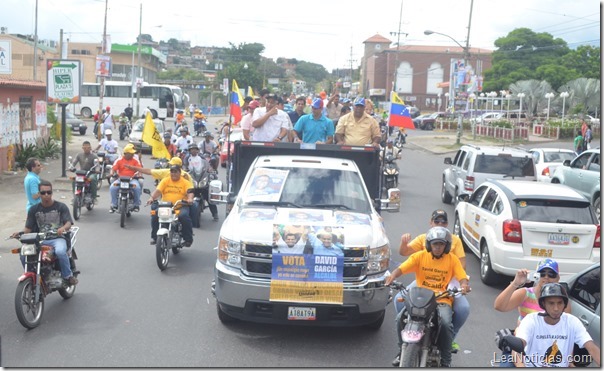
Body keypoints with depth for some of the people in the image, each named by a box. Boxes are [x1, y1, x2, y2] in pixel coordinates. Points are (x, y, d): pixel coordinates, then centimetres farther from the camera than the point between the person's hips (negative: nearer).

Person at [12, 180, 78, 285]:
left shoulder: (61, 207, 5)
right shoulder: (34, 209, 13)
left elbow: (68, 222, -6)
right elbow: (28, 228, 9)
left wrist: (63, 228, -31)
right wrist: (20, 233, -14)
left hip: (57, 238, -3)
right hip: (40, 239, 3)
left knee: (60, 251, -37)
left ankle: (68, 275, -14)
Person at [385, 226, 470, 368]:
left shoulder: (452, 259, 5)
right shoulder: (419, 256, 4)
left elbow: (462, 277, -4)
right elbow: (402, 268, -8)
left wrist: (464, 285, -29)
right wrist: (392, 276, -30)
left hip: (442, 300, -1)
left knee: (445, 323, -30)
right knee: (401, 318, -22)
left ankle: (445, 360, -10)